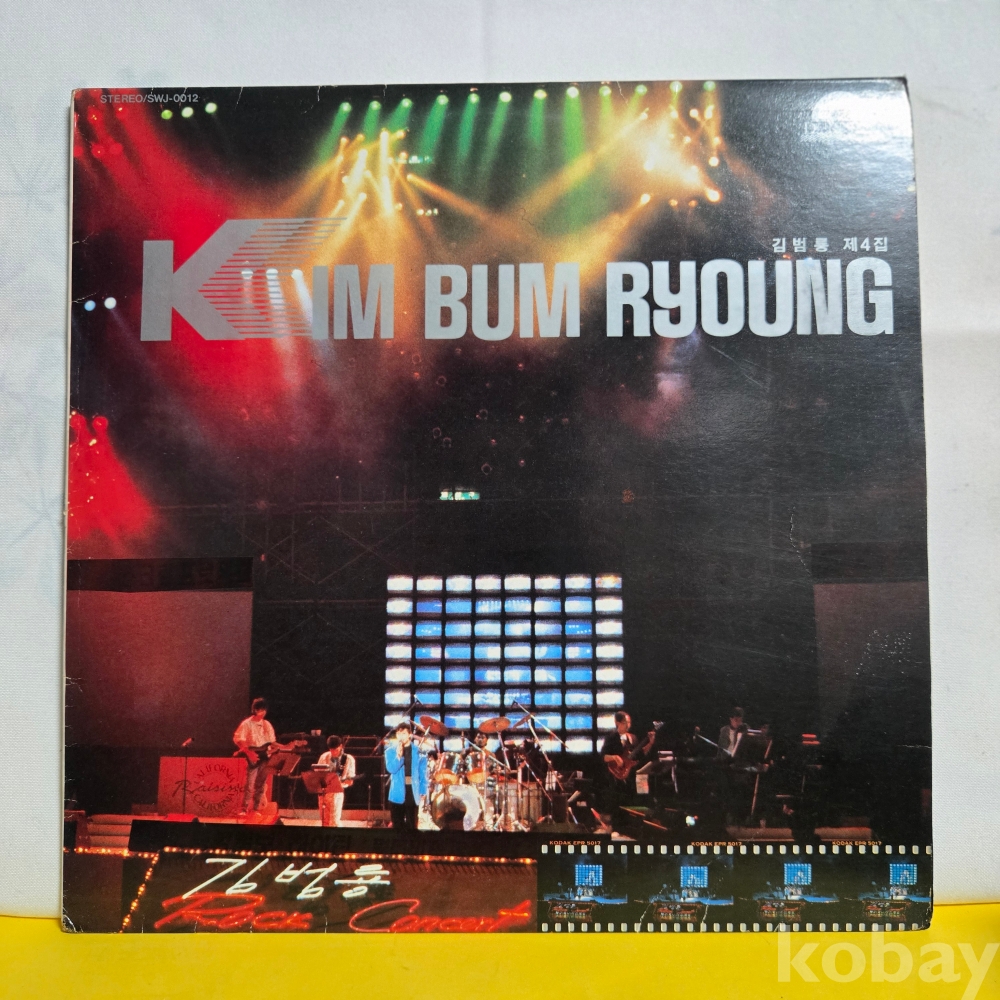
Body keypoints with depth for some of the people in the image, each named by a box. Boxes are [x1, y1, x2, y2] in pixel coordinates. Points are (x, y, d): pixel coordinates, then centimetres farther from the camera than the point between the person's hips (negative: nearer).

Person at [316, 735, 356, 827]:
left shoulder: (349, 759, -3)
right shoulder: (324, 757, 6)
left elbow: (350, 781, -4)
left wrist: (339, 783, -24)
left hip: (337, 792, -4)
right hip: (323, 791, 4)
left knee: (334, 821, -9)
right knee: (324, 820, 8)